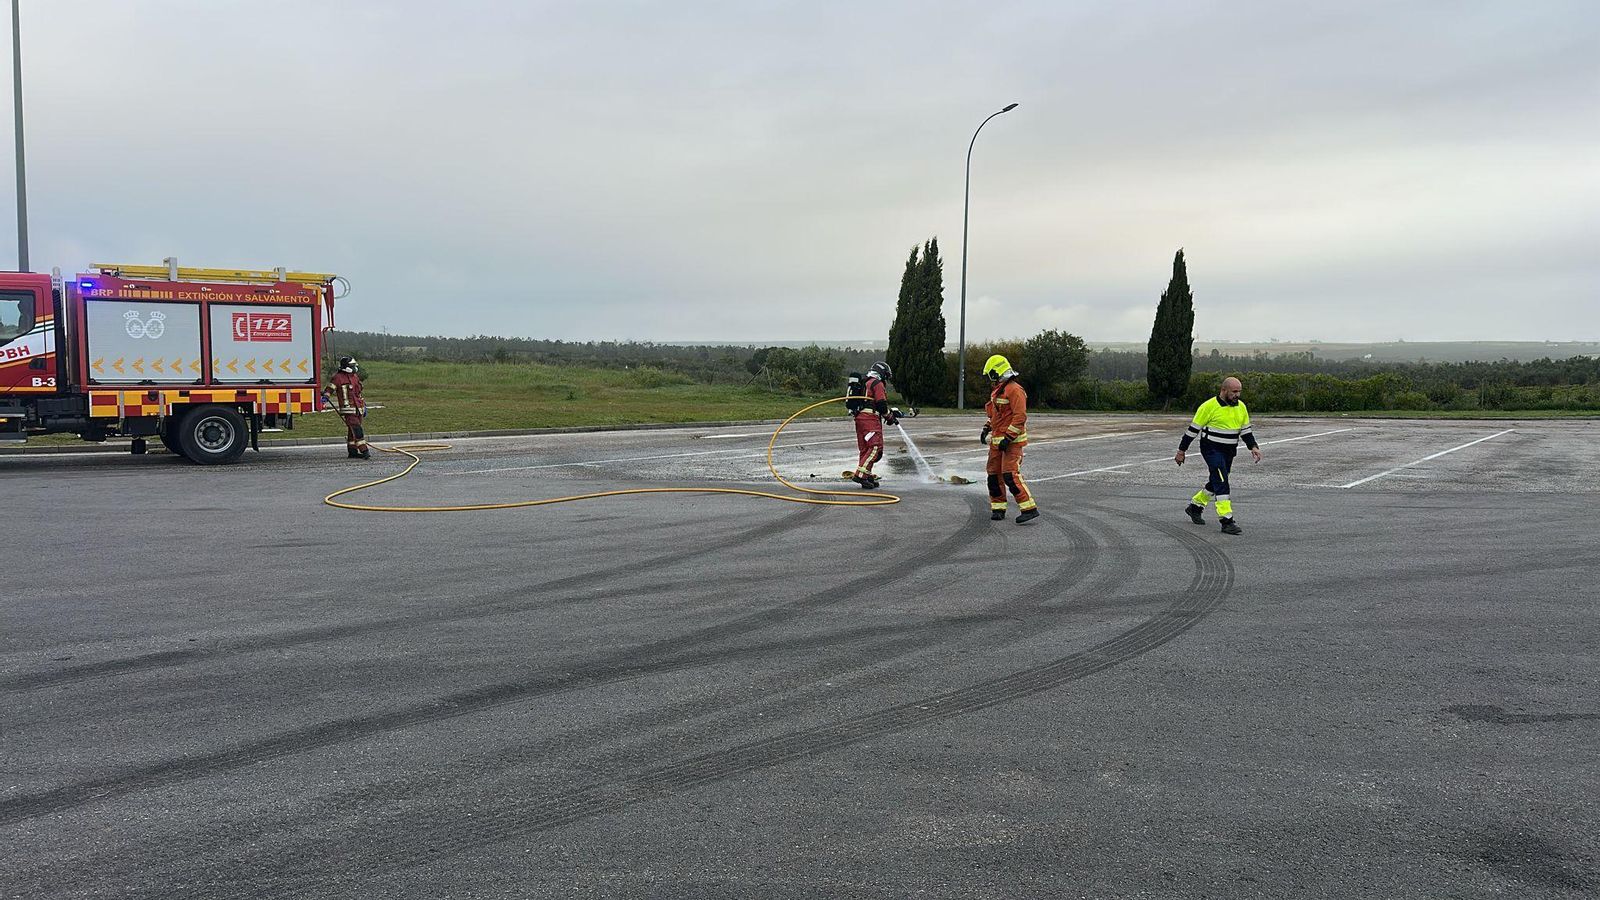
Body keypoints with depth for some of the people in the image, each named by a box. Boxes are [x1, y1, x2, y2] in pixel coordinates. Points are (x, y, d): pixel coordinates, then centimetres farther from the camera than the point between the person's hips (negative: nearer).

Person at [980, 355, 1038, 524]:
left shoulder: (1014, 390, -15)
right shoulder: (997, 390, 16)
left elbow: (1020, 417, -21)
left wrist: (1008, 438, -23)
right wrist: (986, 429, 18)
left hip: (1012, 441, -10)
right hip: (997, 440, 10)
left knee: (1010, 475, -17)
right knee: (993, 474, 10)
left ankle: (1029, 509, -16)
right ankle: (998, 508, 21)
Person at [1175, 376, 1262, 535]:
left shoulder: (1241, 407, 6)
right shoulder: (1209, 406, -13)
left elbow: (1246, 430, 14)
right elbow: (1193, 429, -8)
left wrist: (1253, 447, -2)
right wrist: (1181, 451, -5)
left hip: (1229, 452, 7)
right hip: (1212, 449, -7)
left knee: (1216, 482, 17)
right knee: (1222, 483, -15)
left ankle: (1195, 507, 38)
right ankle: (1227, 522, -16)